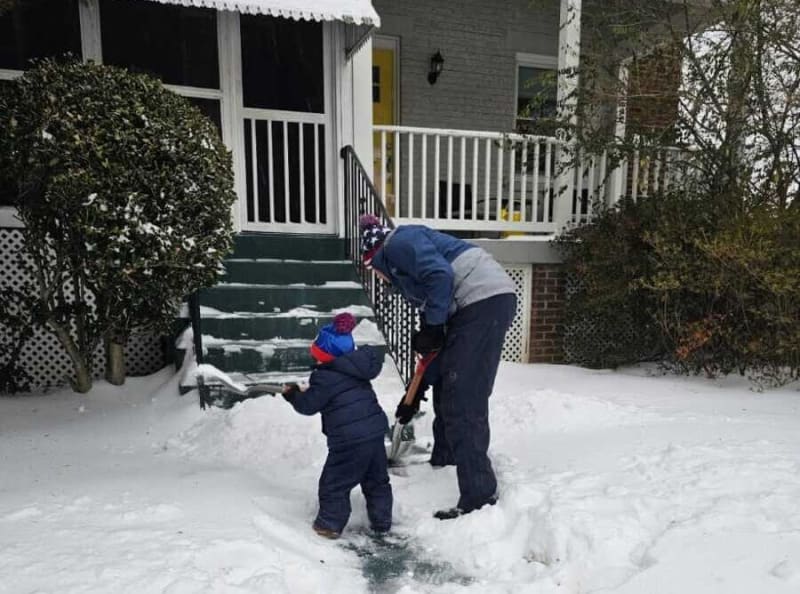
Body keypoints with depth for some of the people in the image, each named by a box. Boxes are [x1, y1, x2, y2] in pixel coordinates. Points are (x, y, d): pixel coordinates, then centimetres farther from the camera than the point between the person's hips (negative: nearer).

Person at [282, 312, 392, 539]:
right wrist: (308, 392, 25)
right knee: (377, 479, 20)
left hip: (349, 439, -8)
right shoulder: (357, 369, 12)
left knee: (334, 482, 10)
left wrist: (293, 394, 11)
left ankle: (330, 524, 21)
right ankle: (381, 521, 31)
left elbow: (308, 405, -7)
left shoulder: (325, 377, -13)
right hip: (375, 431, 8)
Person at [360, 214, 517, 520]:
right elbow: (438, 342, 25)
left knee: (462, 403, -8)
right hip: (474, 307, 10)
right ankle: (443, 462, 39)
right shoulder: (404, 273, 27)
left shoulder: (399, 242, 2)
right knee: (445, 387, 22)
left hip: (485, 300, -10)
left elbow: (441, 274, -18)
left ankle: (480, 497, 0)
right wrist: (417, 391, 24)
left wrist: (431, 328, -8)